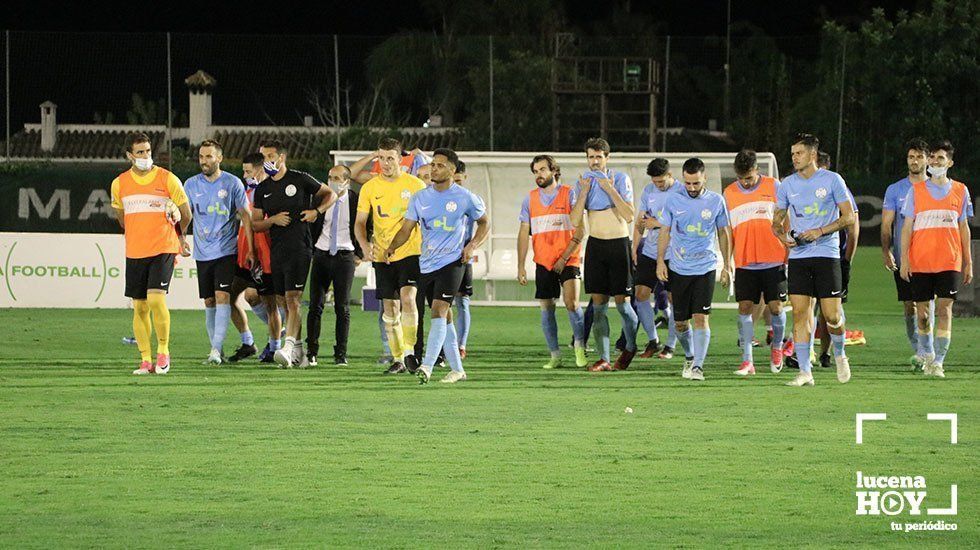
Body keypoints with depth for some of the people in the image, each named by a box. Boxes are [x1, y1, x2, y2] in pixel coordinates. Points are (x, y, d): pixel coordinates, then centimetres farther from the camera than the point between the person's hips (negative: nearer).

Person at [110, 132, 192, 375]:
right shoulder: (119, 184, 4)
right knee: (140, 307, 3)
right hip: (134, 253, 3)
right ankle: (145, 360, 10)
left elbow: (186, 215, 8)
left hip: (163, 250, -3)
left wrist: (177, 237, 21)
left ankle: (163, 351, -1)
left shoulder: (167, 179, -4)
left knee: (156, 298, -17)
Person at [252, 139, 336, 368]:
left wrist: (316, 211, -6)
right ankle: (299, 353, 15)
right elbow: (255, 224, 13)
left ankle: (288, 348, -25)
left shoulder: (300, 180, -1)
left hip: (299, 248, -6)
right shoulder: (262, 189, 12)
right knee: (285, 303, 8)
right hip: (277, 252, 6)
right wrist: (273, 220, -6)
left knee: (292, 299, -16)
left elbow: (330, 194, 10)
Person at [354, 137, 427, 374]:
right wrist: (364, 244, -15)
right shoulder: (370, 188, 4)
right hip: (382, 256, 3)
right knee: (390, 309, 5)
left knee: (407, 297, -22)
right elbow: (360, 222, 3)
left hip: (410, 252, -3)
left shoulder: (415, 185, -1)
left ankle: (410, 351, -16)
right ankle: (398, 359, 14)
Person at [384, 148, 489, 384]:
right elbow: (407, 229, 6)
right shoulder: (420, 198, 6)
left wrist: (472, 246, -6)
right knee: (443, 316, 9)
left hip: (451, 262, -5)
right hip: (426, 265, 5)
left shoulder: (465, 198, -2)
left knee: (439, 310, -19)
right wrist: (391, 247, -12)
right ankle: (457, 369, 18)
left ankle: (427, 366, -28)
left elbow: (484, 223, 10)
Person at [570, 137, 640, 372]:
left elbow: (629, 216, -14)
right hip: (595, 245, 3)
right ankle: (603, 359, -1)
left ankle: (630, 347, 22)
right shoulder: (584, 182, 6)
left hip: (619, 244, -3)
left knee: (621, 302, -3)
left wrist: (610, 189, -19)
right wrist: (584, 193, -11)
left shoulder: (620, 179, -5)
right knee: (598, 304, -2)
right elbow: (575, 222, 0)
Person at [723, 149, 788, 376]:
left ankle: (777, 347, 26)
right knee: (745, 308, -5)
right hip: (745, 263, 2)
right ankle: (747, 361, -3)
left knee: (775, 307, -1)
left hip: (774, 262, -2)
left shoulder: (774, 187, 0)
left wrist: (789, 255, 0)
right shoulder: (729, 193, 6)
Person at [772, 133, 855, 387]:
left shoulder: (832, 180, -2)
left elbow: (849, 216, -2)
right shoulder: (787, 185, 9)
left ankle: (839, 354, 24)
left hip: (827, 254, -3)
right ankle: (804, 372, -3)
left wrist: (820, 231, -14)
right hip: (798, 256, 3)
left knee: (832, 315, -5)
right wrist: (783, 236, -5)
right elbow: (777, 220, 18)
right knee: (800, 314, -4)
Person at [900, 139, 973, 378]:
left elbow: (964, 228, 13)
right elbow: (907, 226, 5)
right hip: (920, 263, 0)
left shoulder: (960, 191, 8)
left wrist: (968, 263, 10)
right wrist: (904, 260, -3)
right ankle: (926, 353, 28)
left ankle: (938, 362, -12)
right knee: (922, 313, 4)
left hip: (950, 263, 0)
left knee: (944, 310, -11)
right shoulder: (916, 190, 5)